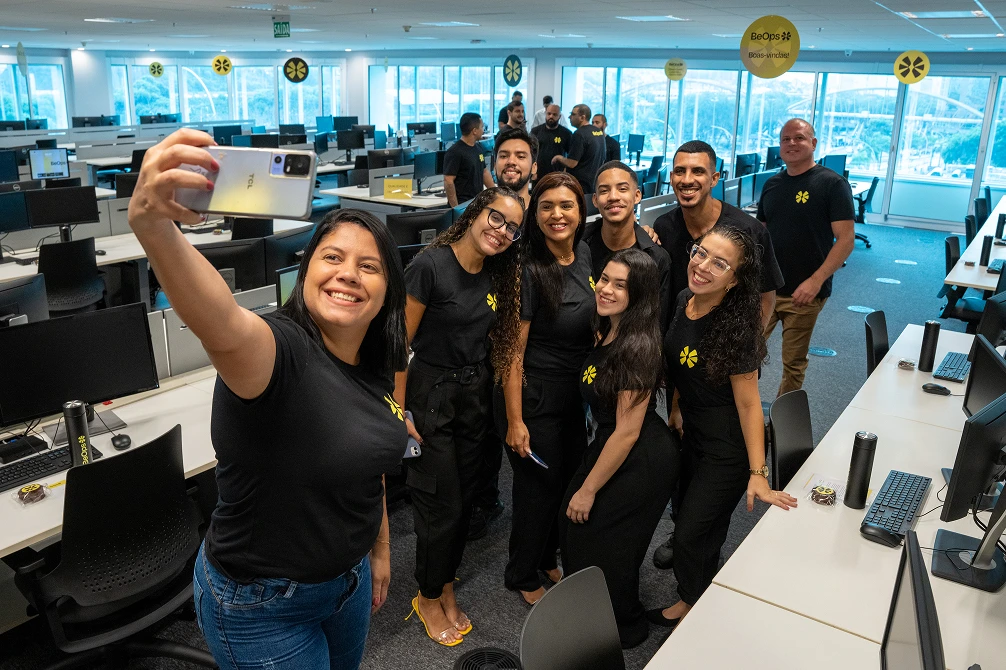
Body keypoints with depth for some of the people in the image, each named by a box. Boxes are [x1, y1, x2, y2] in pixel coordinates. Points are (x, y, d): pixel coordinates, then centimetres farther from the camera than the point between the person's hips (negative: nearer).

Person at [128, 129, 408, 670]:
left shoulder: (372, 367, -4)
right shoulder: (280, 349, -28)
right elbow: (220, 325, -52)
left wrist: (380, 550, 20)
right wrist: (153, 227, -70)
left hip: (348, 578, 7)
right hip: (263, 607, -7)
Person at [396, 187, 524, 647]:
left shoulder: (496, 276, 3)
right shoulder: (431, 265, -18)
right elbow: (399, 342, -16)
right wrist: (399, 412, -16)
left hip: (475, 393, 6)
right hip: (432, 393, -6)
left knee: (463, 499, 15)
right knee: (442, 505, 3)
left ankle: (446, 586, 36)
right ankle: (429, 597, 27)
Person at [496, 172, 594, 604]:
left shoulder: (584, 255, 0)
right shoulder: (528, 271, -22)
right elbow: (513, 353, -20)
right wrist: (514, 422, -19)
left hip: (575, 394, 7)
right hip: (534, 397, -7)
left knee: (571, 478, 19)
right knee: (539, 486, 8)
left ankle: (548, 558, 45)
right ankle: (522, 577, 33)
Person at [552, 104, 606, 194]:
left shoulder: (580, 134, -17)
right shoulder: (600, 132, 10)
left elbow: (571, 163, -21)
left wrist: (559, 158, -1)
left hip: (580, 184, -9)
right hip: (594, 183, 9)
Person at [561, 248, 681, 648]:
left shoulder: (635, 346, -28)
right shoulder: (606, 330, -2)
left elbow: (627, 431, -24)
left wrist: (588, 489, -15)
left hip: (642, 461, -8)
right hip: (610, 443, 8)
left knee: (599, 543, 9)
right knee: (574, 523, 19)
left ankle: (622, 629, 37)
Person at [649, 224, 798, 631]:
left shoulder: (735, 328, -28)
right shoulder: (684, 302, -7)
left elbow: (748, 402, -24)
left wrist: (757, 473, -25)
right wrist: (675, 406, 7)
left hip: (727, 448, -7)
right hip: (691, 432, 7)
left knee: (692, 533, 9)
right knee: (685, 515, 23)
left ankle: (693, 606, 38)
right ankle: (700, 595, 50)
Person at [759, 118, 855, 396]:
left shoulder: (832, 184, -6)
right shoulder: (772, 185, 10)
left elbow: (846, 239, -12)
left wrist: (815, 281, -22)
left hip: (804, 293, -4)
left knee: (794, 364, 7)